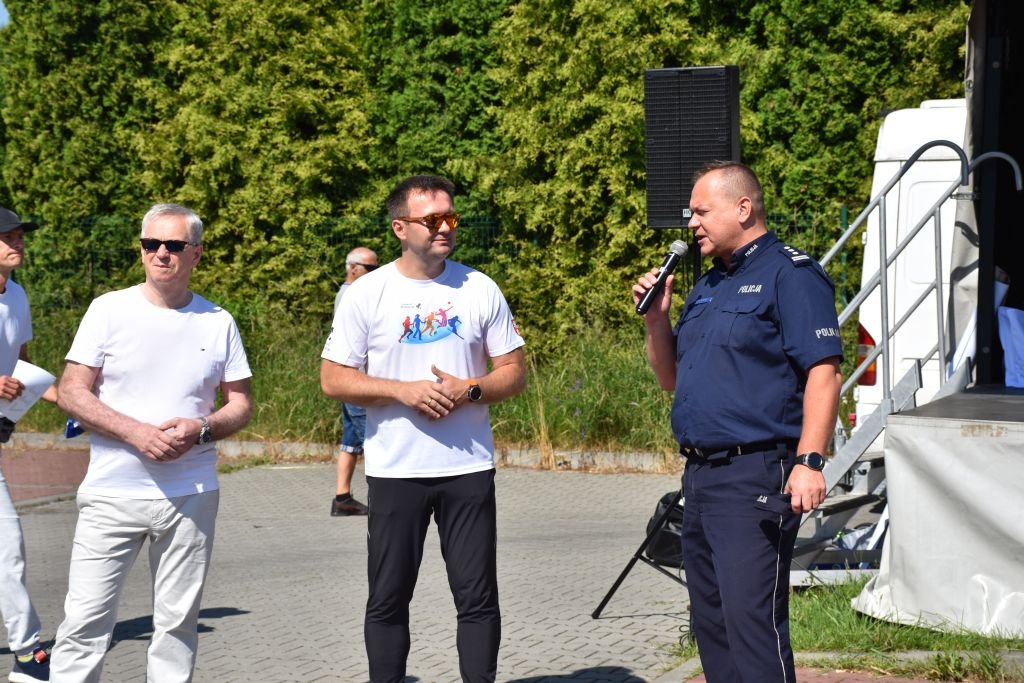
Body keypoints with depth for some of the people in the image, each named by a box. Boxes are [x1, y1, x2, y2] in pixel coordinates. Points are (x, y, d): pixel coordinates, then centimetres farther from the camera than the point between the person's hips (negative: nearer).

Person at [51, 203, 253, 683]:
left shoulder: (218, 322, 7)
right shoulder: (110, 310, 1)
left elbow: (241, 404, 11)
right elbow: (70, 393, -3)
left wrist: (200, 429, -10)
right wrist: (136, 432, -16)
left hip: (191, 495, 2)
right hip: (113, 494, -2)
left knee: (178, 622, 7)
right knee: (85, 620, -6)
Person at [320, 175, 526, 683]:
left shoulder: (480, 289, 3)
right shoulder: (367, 294, -2)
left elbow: (514, 373, 6)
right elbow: (332, 378, -3)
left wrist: (470, 390, -13)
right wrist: (402, 390, -16)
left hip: (469, 469, 1)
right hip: (394, 470, -1)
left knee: (478, 598, 3)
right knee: (388, 601, 6)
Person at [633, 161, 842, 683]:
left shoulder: (789, 274, -6)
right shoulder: (707, 286, 21)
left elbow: (823, 371, -15)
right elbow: (671, 379, 25)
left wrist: (809, 462, -24)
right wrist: (656, 317, 9)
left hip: (756, 477, -9)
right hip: (701, 475, 9)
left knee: (750, 616, -15)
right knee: (710, 620, 12)